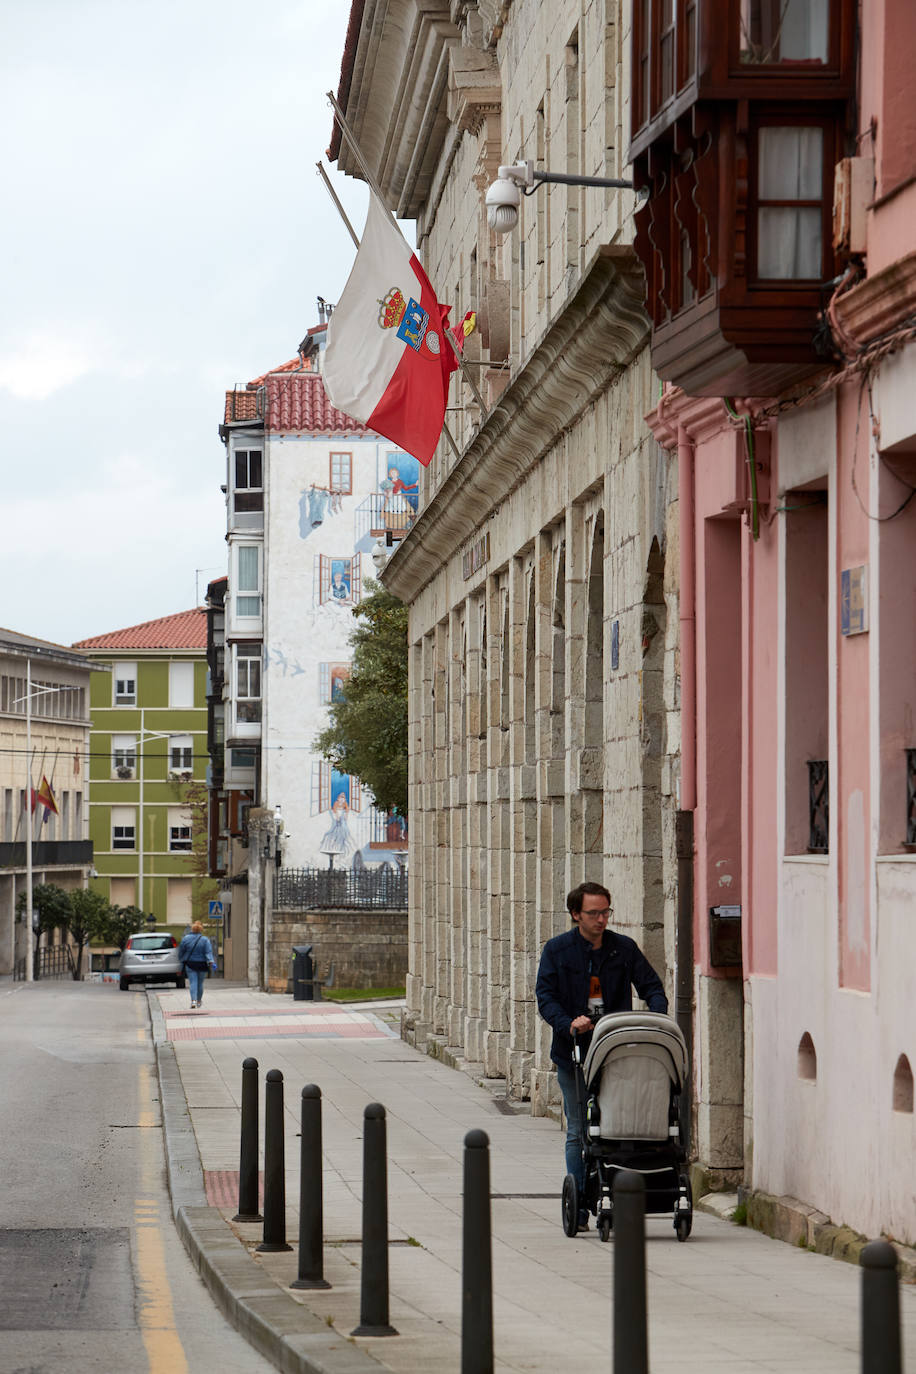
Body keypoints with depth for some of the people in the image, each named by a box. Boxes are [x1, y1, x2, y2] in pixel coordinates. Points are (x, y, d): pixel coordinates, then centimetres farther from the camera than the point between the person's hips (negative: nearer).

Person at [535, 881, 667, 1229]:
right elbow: (545, 996, -3)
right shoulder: (557, 950, 3)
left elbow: (651, 986, 9)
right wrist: (568, 1024, -22)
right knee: (578, 1132, 2)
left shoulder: (624, 948, 7)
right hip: (574, 1054, -1)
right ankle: (579, 1207, 6)